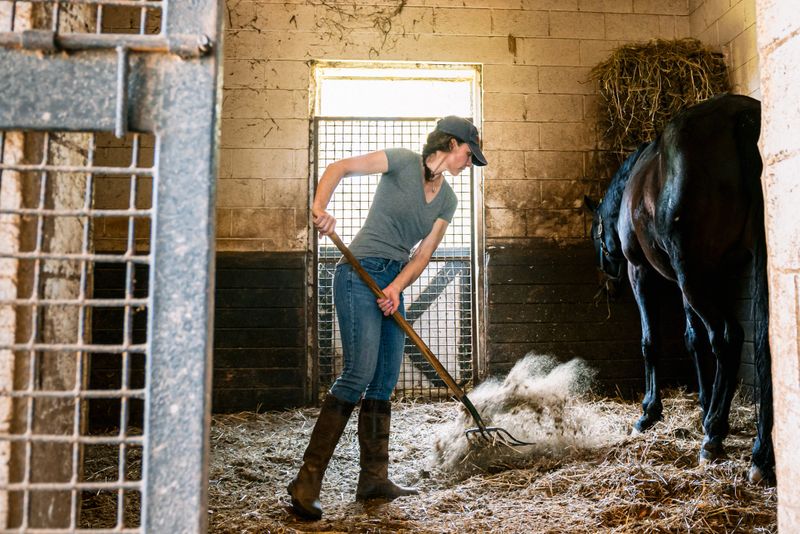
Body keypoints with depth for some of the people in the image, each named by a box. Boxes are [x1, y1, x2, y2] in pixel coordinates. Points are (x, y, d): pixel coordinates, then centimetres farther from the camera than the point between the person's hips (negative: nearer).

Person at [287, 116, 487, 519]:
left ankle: (374, 480, 16)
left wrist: (396, 288, -11)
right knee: (359, 373, -17)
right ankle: (308, 480, -11)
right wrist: (320, 206, -28)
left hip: (394, 283, 8)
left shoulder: (447, 200, 13)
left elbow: (423, 253, 6)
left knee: (385, 384, 7)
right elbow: (339, 168, -10)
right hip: (360, 275, -8)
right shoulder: (403, 162, -6)